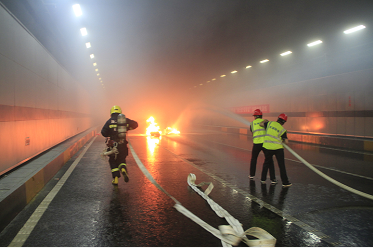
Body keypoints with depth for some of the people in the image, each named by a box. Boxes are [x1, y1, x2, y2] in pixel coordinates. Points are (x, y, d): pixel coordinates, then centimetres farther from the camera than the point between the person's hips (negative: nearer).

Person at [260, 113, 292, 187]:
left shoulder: (270, 123, 0)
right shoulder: (282, 130, -3)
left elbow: (261, 124, 12)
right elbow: (286, 142, -3)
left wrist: (265, 121, 31)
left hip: (267, 147, 3)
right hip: (278, 148, -3)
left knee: (267, 162, 20)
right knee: (281, 165, 3)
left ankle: (263, 179, 24)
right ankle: (285, 182, 4)